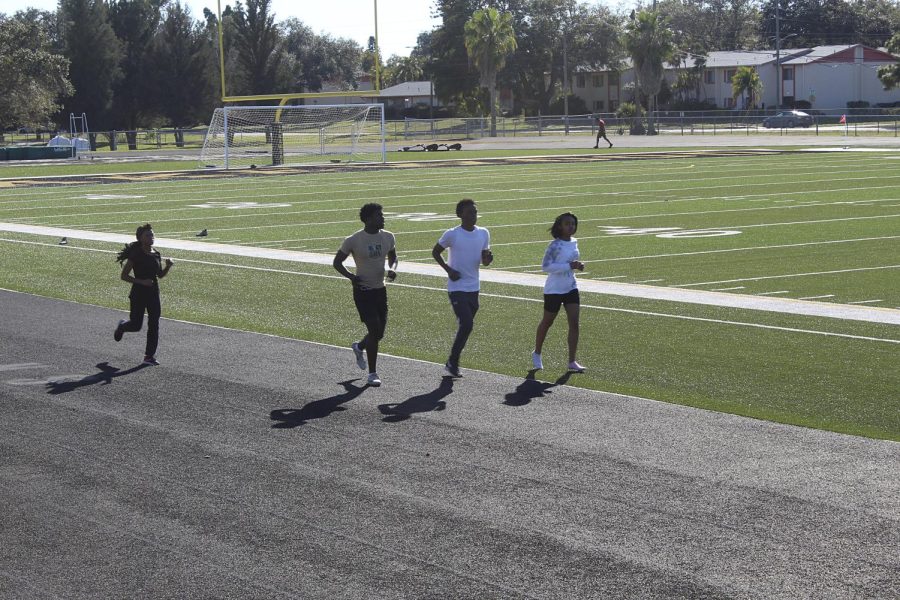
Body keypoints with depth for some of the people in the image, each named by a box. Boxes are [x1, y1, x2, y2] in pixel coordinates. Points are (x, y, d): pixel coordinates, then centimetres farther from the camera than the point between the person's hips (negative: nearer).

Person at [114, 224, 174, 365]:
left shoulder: (156, 254, 5)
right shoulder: (135, 255, -13)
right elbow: (124, 276, -12)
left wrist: (168, 266, -5)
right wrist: (141, 281, -22)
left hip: (153, 294, 5)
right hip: (138, 294, -5)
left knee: (154, 326, -1)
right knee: (136, 325, 2)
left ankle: (149, 356, 5)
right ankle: (122, 326, 38)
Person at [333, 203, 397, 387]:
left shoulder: (388, 237, 1)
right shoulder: (354, 240, -13)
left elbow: (393, 257, 18)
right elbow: (337, 262, -3)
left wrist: (393, 269, -5)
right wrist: (350, 276, -19)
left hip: (380, 289, 6)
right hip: (363, 291, -6)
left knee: (379, 332, 9)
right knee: (375, 330, -11)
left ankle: (359, 347, 43)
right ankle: (372, 374, 1)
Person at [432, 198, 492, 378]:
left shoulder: (483, 234, 4)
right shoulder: (452, 235, -10)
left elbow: (484, 261, 12)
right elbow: (435, 252, 3)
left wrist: (488, 259, -12)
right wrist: (448, 270, -8)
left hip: (474, 288, 6)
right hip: (457, 287, -6)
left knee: (466, 326, 10)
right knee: (467, 324, -16)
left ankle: (453, 362, 24)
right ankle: (452, 362, -1)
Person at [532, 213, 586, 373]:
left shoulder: (574, 242, 6)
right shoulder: (555, 245, -17)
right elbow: (545, 266, -23)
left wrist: (578, 265, 0)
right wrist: (569, 266, -26)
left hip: (571, 288, 6)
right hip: (554, 289, -6)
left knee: (574, 322, -5)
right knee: (547, 322, 11)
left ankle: (572, 361, -3)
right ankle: (537, 354, 33)